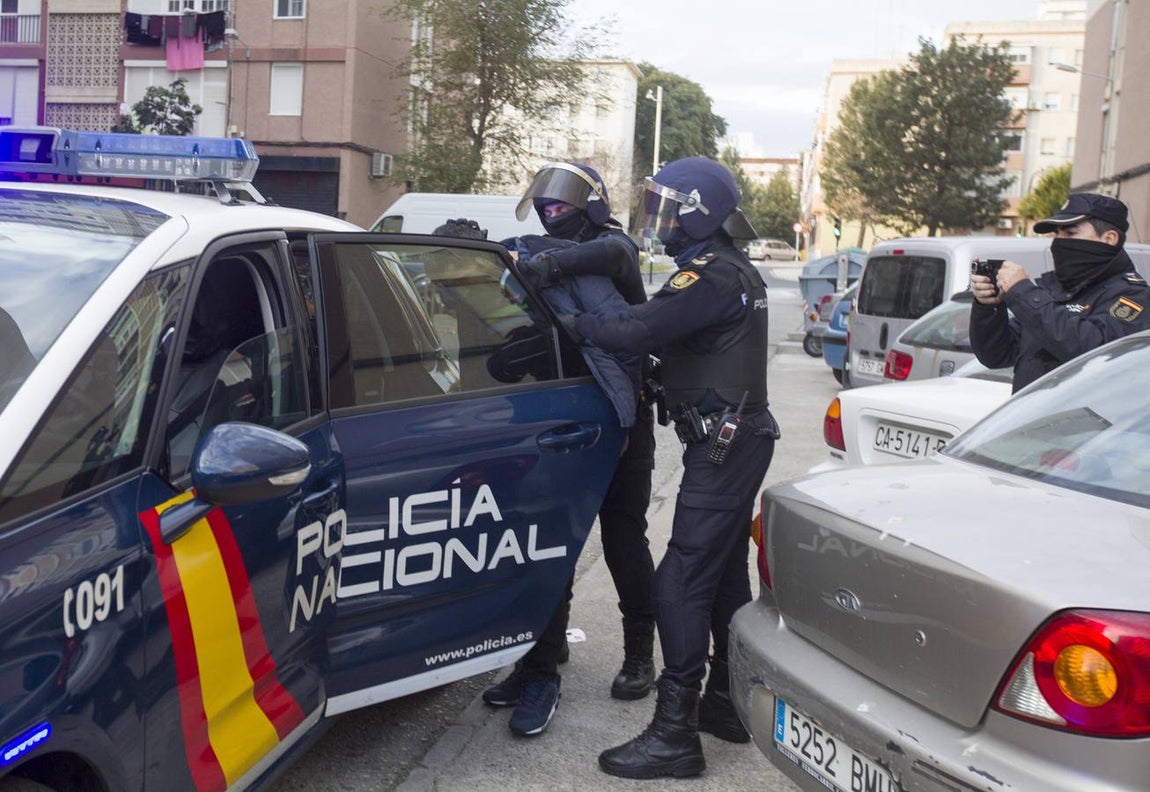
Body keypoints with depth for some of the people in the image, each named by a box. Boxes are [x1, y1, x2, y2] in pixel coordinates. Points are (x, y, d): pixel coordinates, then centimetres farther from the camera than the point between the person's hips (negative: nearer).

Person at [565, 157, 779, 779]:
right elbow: (671, 334, 13)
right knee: (725, 575, 18)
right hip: (740, 438, 11)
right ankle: (727, 704, 30)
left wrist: (568, 323, -13)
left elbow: (636, 331, -23)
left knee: (683, 582, -9)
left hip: (724, 446, -11)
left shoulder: (712, 277, -18)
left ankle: (674, 734, -5)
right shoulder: (734, 272, 15)